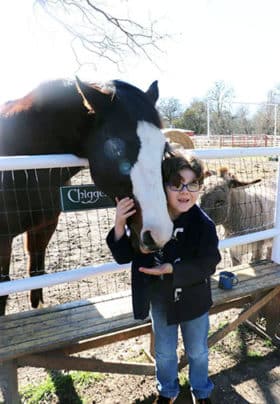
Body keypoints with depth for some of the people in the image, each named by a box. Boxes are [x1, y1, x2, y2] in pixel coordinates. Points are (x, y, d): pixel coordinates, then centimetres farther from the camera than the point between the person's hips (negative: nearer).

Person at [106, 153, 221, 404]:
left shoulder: (203, 224, -22)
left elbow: (208, 264, -22)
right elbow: (124, 256, -13)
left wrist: (171, 268, -35)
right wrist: (120, 226, -31)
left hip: (193, 300, -1)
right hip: (160, 300, 1)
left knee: (197, 351, 23)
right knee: (164, 352, 23)